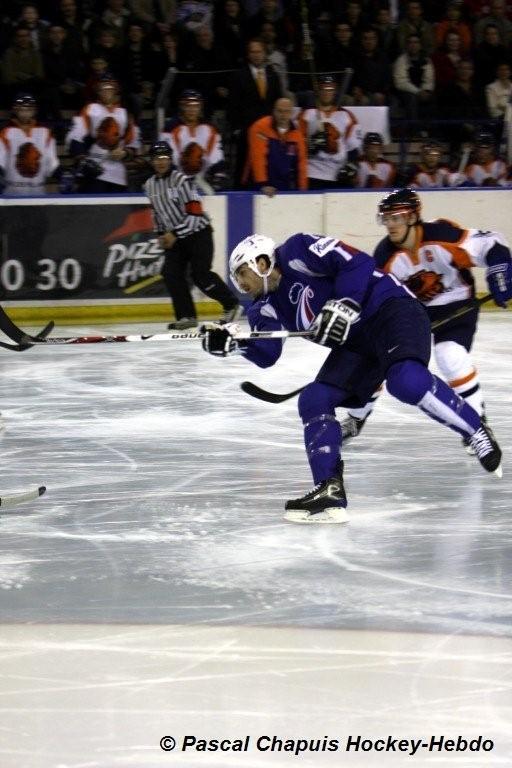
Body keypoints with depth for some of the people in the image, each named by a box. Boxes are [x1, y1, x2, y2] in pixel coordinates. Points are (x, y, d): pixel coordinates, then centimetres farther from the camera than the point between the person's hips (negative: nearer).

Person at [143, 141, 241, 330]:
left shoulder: (182, 181, -18)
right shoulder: (150, 185, 4)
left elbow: (195, 214, -21)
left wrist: (175, 234, -22)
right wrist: (162, 234, 8)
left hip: (198, 233, -7)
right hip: (174, 236, 7)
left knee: (200, 275, -10)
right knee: (171, 274, -8)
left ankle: (232, 306, 7)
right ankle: (186, 316, -2)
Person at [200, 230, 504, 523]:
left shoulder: (296, 253, -9)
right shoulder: (268, 307, 14)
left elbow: (357, 263, -16)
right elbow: (266, 354, 4)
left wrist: (344, 305, -25)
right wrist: (234, 341, -12)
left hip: (391, 309, -9)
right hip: (356, 342, 9)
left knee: (407, 381, -33)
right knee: (314, 400, -5)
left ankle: (478, 433, -17)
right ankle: (330, 493, -8)